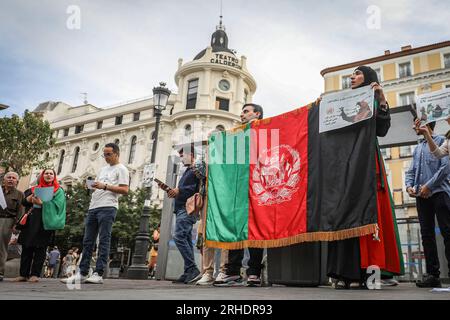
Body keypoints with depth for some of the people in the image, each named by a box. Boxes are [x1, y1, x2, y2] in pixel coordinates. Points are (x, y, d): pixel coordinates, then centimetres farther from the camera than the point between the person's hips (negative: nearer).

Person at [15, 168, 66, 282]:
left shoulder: (58, 191, 8)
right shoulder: (34, 189, 20)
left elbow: (57, 204, -7)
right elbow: (24, 201, 12)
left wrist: (41, 202, -17)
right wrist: (32, 196, -8)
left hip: (45, 221, -4)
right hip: (31, 221, 4)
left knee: (40, 248, -5)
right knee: (27, 247, 3)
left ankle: (35, 274, -3)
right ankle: (23, 274, 8)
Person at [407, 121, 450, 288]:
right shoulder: (418, 148, 22)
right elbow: (411, 171, 20)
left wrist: (429, 185, -13)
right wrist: (409, 186, 1)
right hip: (422, 196, 6)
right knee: (427, 234, 4)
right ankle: (433, 274, 7)